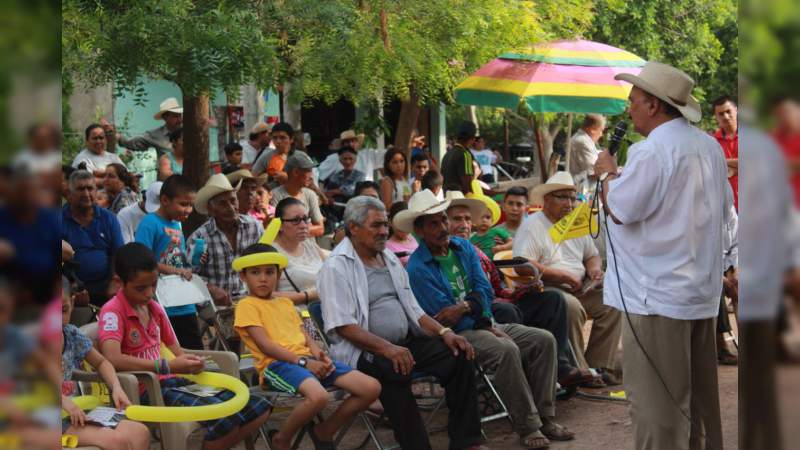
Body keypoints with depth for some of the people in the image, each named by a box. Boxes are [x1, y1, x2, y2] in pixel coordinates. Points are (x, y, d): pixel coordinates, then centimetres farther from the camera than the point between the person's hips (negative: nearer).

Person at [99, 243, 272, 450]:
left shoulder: (155, 308, 14)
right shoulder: (112, 311, -10)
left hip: (172, 382, 8)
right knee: (225, 417, -30)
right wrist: (168, 367, -28)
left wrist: (192, 362, -3)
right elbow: (112, 359, -27)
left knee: (259, 409, 1)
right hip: (146, 390, -8)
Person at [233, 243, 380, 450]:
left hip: (308, 360, 7)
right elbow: (265, 345, -8)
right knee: (318, 396, -40)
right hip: (277, 364, -7)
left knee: (372, 388, -8)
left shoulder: (286, 302, 28)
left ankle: (324, 431, 9)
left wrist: (319, 355, -2)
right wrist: (303, 361, -15)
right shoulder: (247, 305, 4)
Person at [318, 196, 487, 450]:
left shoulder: (390, 260, 19)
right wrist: (387, 348, -28)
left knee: (459, 356, -14)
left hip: (404, 343, 7)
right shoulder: (336, 267, -6)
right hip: (363, 351, -7)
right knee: (394, 369, -37)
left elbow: (413, 310, 21)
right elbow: (344, 326, -16)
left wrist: (443, 332, 2)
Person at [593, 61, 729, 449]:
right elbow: (724, 209, 16)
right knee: (699, 396, 17)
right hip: (702, 291, 9)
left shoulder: (651, 151, -18)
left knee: (657, 401, -2)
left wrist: (609, 172, 1)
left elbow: (619, 209, -15)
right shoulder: (709, 146, 9)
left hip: (657, 296, -9)